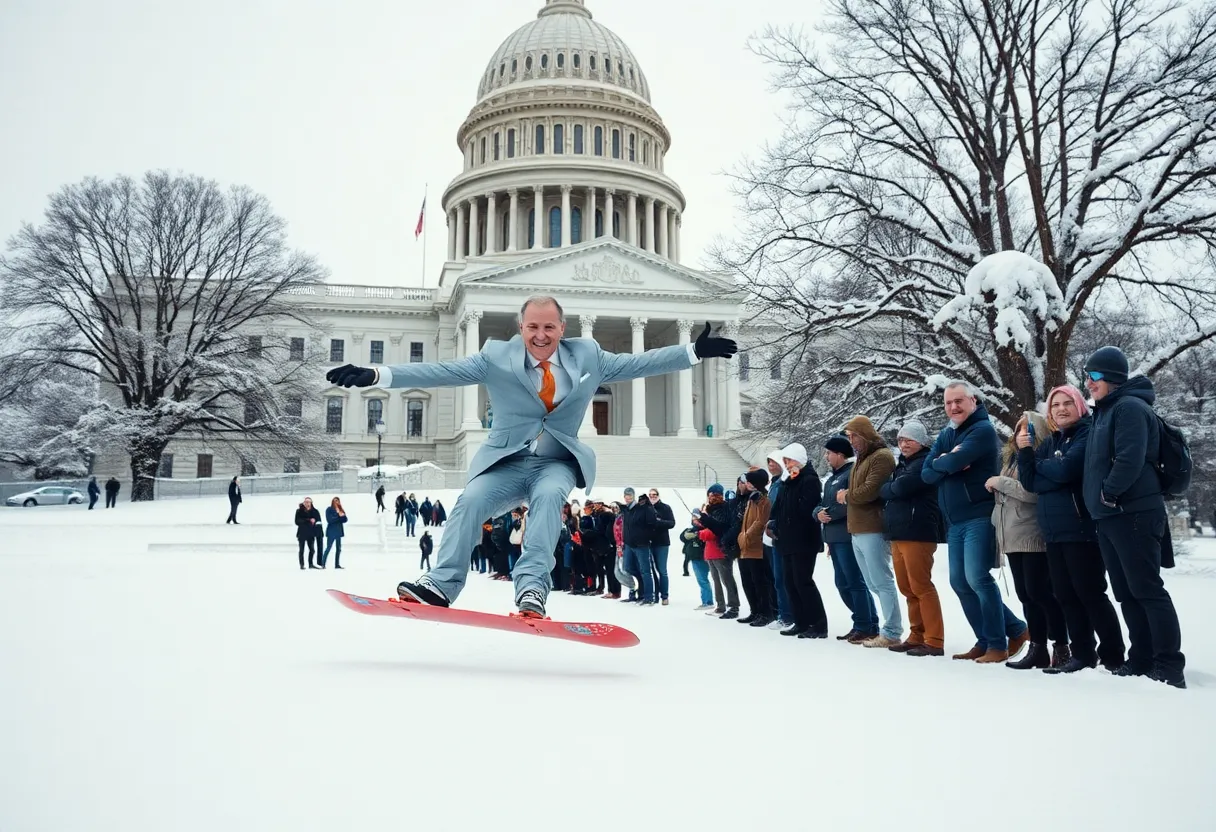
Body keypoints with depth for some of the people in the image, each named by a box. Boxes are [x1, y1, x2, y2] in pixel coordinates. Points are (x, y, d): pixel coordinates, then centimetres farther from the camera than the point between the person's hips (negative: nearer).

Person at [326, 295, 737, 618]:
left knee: (549, 495, -31)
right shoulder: (496, 357, -5)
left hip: (557, 462, 0)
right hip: (506, 461, 0)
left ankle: (532, 587, -36)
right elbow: (439, 372, -10)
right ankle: (441, 584, -18)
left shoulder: (587, 356, 1)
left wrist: (695, 351, -2)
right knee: (471, 501, -24)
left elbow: (637, 364, 5)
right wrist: (375, 375, -19)